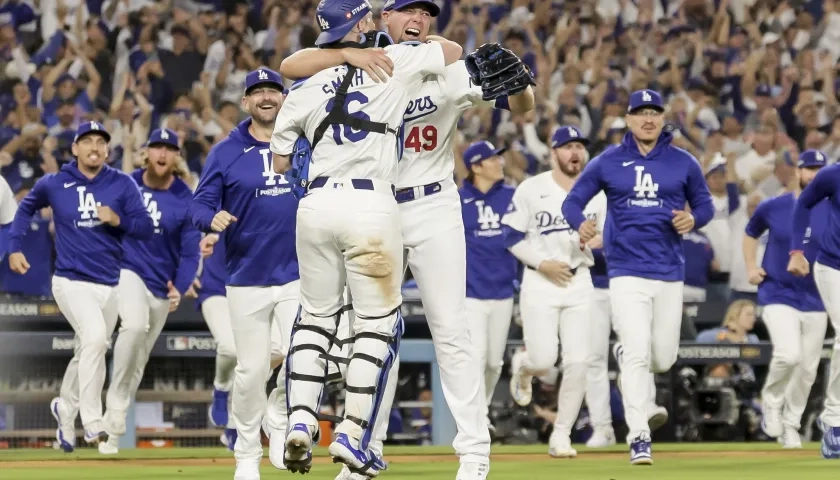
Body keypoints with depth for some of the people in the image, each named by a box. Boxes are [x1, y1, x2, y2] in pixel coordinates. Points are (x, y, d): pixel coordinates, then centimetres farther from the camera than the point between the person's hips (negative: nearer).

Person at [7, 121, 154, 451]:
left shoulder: (122, 185, 1)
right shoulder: (53, 184, 1)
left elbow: (147, 229, -2)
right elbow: (27, 208, 20)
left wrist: (118, 220, -19)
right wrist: (14, 247, 13)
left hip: (110, 285, 3)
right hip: (72, 281, -3)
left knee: (87, 355, 13)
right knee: (95, 336, -26)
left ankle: (65, 411, 39)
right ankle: (92, 422, -25)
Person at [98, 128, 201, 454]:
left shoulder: (186, 201, -5)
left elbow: (190, 253, -7)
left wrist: (180, 289, -21)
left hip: (161, 287, 2)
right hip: (127, 271, -2)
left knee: (138, 361, 8)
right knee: (134, 326, -31)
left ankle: (113, 428, 20)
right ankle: (116, 405, -23)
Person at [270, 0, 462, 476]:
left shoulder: (305, 89, 12)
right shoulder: (393, 62, 3)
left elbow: (280, 164, 17)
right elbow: (453, 50, 17)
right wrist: (405, 43, 33)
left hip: (316, 204, 4)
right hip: (371, 204, -4)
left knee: (315, 317, 17)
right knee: (379, 323, 6)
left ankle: (301, 419, 2)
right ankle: (352, 433, -1)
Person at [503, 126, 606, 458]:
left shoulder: (596, 192, 8)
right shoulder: (531, 189, -2)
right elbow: (512, 237, -1)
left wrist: (596, 239, -13)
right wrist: (542, 263, -14)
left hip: (579, 282, 3)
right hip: (540, 281, -3)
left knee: (578, 362, -7)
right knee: (543, 361, -11)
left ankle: (561, 435, 5)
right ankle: (522, 366, 28)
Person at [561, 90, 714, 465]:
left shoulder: (683, 163, 5)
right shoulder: (607, 162, 2)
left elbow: (704, 204, 12)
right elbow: (573, 201, 4)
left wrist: (693, 219, -12)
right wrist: (580, 224, -19)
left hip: (670, 274, 2)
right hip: (627, 272, -2)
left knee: (663, 359, 7)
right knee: (638, 353, -14)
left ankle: (627, 355, 43)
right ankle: (639, 437, -11)